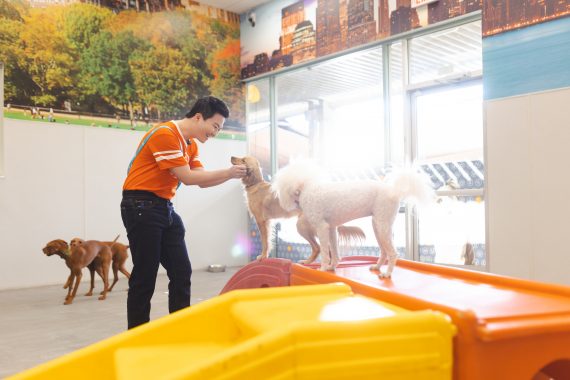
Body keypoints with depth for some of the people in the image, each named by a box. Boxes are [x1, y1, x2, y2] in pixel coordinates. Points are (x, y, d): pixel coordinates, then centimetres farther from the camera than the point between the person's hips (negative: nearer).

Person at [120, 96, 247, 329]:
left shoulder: (191, 145, 14)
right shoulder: (165, 134, -16)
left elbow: (202, 180, 12)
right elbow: (187, 177, -18)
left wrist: (230, 174, -3)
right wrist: (227, 173, -13)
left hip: (166, 208, 9)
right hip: (141, 206, -9)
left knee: (182, 273, 6)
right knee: (145, 277, -4)